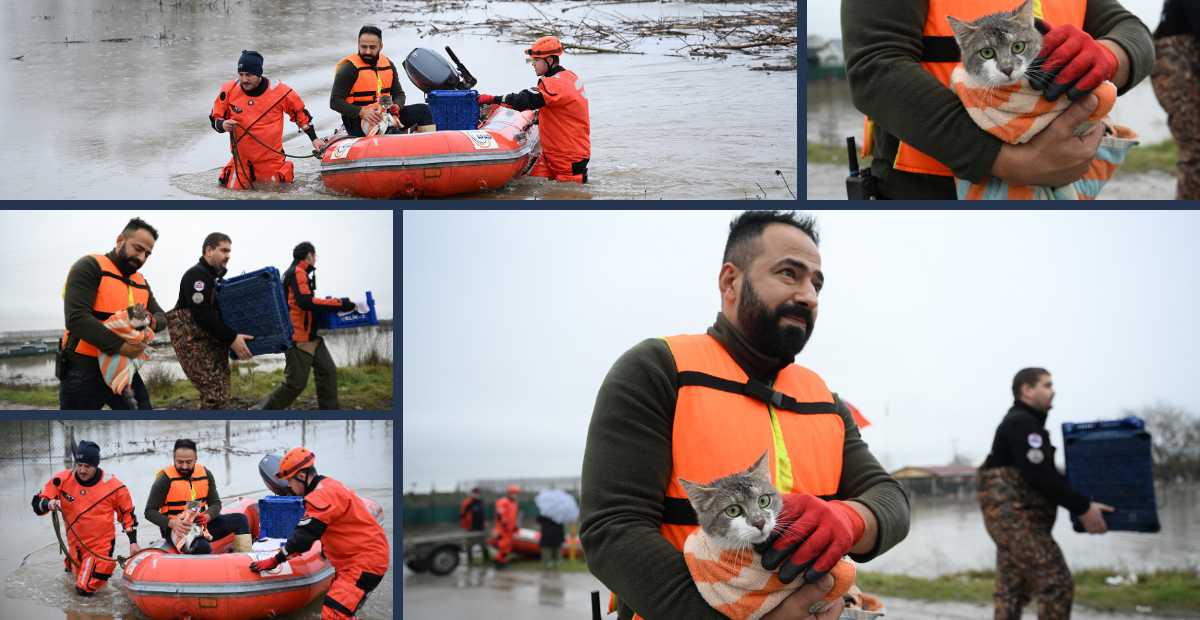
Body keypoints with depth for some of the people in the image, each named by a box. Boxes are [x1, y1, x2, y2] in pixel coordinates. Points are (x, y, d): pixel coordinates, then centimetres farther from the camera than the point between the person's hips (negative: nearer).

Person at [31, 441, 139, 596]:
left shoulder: (113, 486, -13)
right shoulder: (63, 479, -10)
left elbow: (127, 513, 0)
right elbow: (37, 504, -7)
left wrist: (133, 542, -4)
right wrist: (48, 504, -30)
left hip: (101, 545, -4)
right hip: (75, 544, 4)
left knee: (85, 589, -13)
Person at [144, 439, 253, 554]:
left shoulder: (206, 474, 6)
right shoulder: (165, 479, -9)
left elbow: (215, 503, 10)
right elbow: (150, 511, -10)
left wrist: (207, 517, -15)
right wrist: (172, 523, -28)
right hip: (177, 529, -6)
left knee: (240, 519, -7)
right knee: (203, 547, -38)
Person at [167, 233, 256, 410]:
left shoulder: (217, 277, 19)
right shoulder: (197, 275, -12)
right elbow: (201, 314, -22)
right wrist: (231, 338, -24)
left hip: (214, 345, 10)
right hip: (194, 345, -10)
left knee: (221, 396, 7)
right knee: (216, 396, -18)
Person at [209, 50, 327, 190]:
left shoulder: (280, 91, -10)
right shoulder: (229, 90, -6)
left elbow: (301, 113, 5)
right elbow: (214, 118, 3)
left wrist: (314, 139, 5)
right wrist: (223, 125, -20)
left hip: (271, 158, -2)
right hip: (240, 158, 2)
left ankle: (287, 170, 31)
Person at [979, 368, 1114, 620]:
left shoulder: (1024, 423, 22)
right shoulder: (1021, 423, -12)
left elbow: (1048, 475, 23)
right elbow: (1039, 477, -21)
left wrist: (1082, 500, 14)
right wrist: (1082, 508, -18)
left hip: (1009, 519, 11)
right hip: (1014, 517, -11)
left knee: (1012, 591, 9)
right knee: (1057, 583, -12)